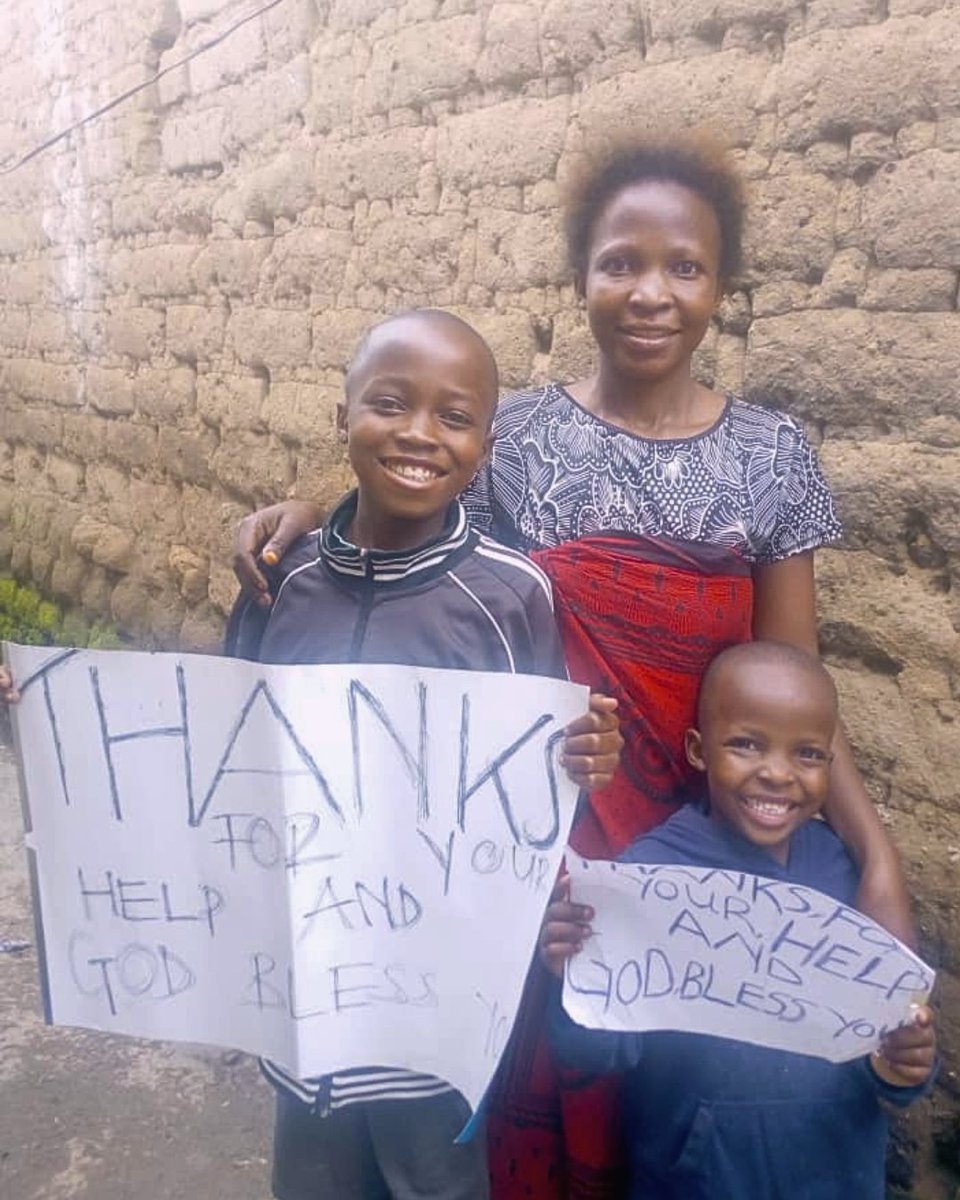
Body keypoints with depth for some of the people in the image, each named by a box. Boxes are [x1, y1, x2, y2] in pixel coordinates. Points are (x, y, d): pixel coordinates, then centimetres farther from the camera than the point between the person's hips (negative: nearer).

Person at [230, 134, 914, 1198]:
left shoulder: (771, 455, -3)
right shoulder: (511, 434, -5)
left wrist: (876, 852, -12)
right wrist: (311, 515, -15)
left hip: (696, 845, 1)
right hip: (533, 839, -1)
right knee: (535, 1073, 15)